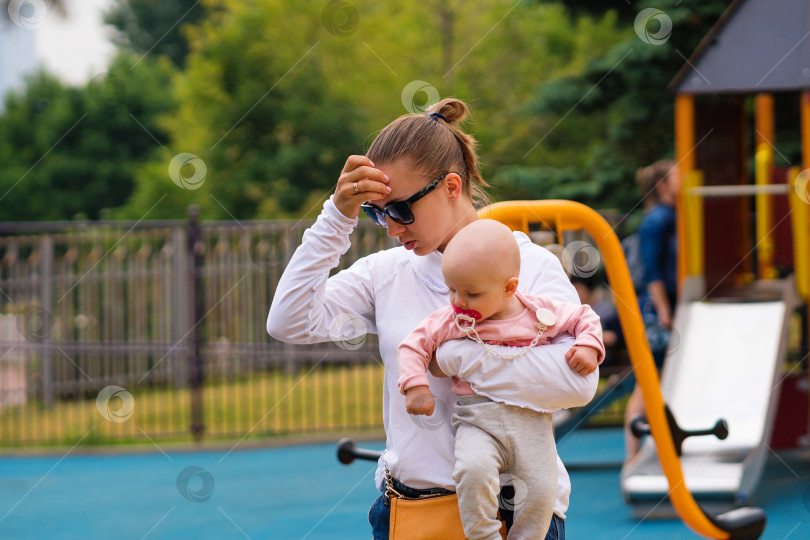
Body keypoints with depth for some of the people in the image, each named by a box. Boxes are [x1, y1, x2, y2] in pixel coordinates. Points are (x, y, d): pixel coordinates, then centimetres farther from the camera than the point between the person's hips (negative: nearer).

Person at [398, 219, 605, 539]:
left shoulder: (539, 313, 2)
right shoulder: (451, 321, 1)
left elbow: (584, 318, 14)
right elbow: (414, 344, 7)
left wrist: (588, 347, -4)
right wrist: (415, 386, -6)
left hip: (531, 420, 1)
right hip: (477, 422, -1)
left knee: (541, 491, -12)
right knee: (473, 470, -30)